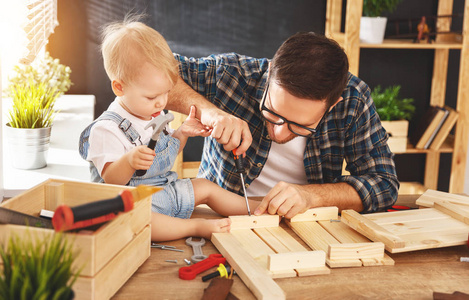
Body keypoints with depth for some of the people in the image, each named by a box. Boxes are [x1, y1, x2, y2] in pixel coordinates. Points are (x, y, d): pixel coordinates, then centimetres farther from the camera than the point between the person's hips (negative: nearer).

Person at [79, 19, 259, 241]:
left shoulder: (154, 115, 7)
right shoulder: (106, 129, -20)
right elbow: (112, 180, -22)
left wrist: (182, 133, 4)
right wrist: (129, 160, -42)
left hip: (166, 190, 8)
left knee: (206, 187, 6)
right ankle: (197, 226, -32)